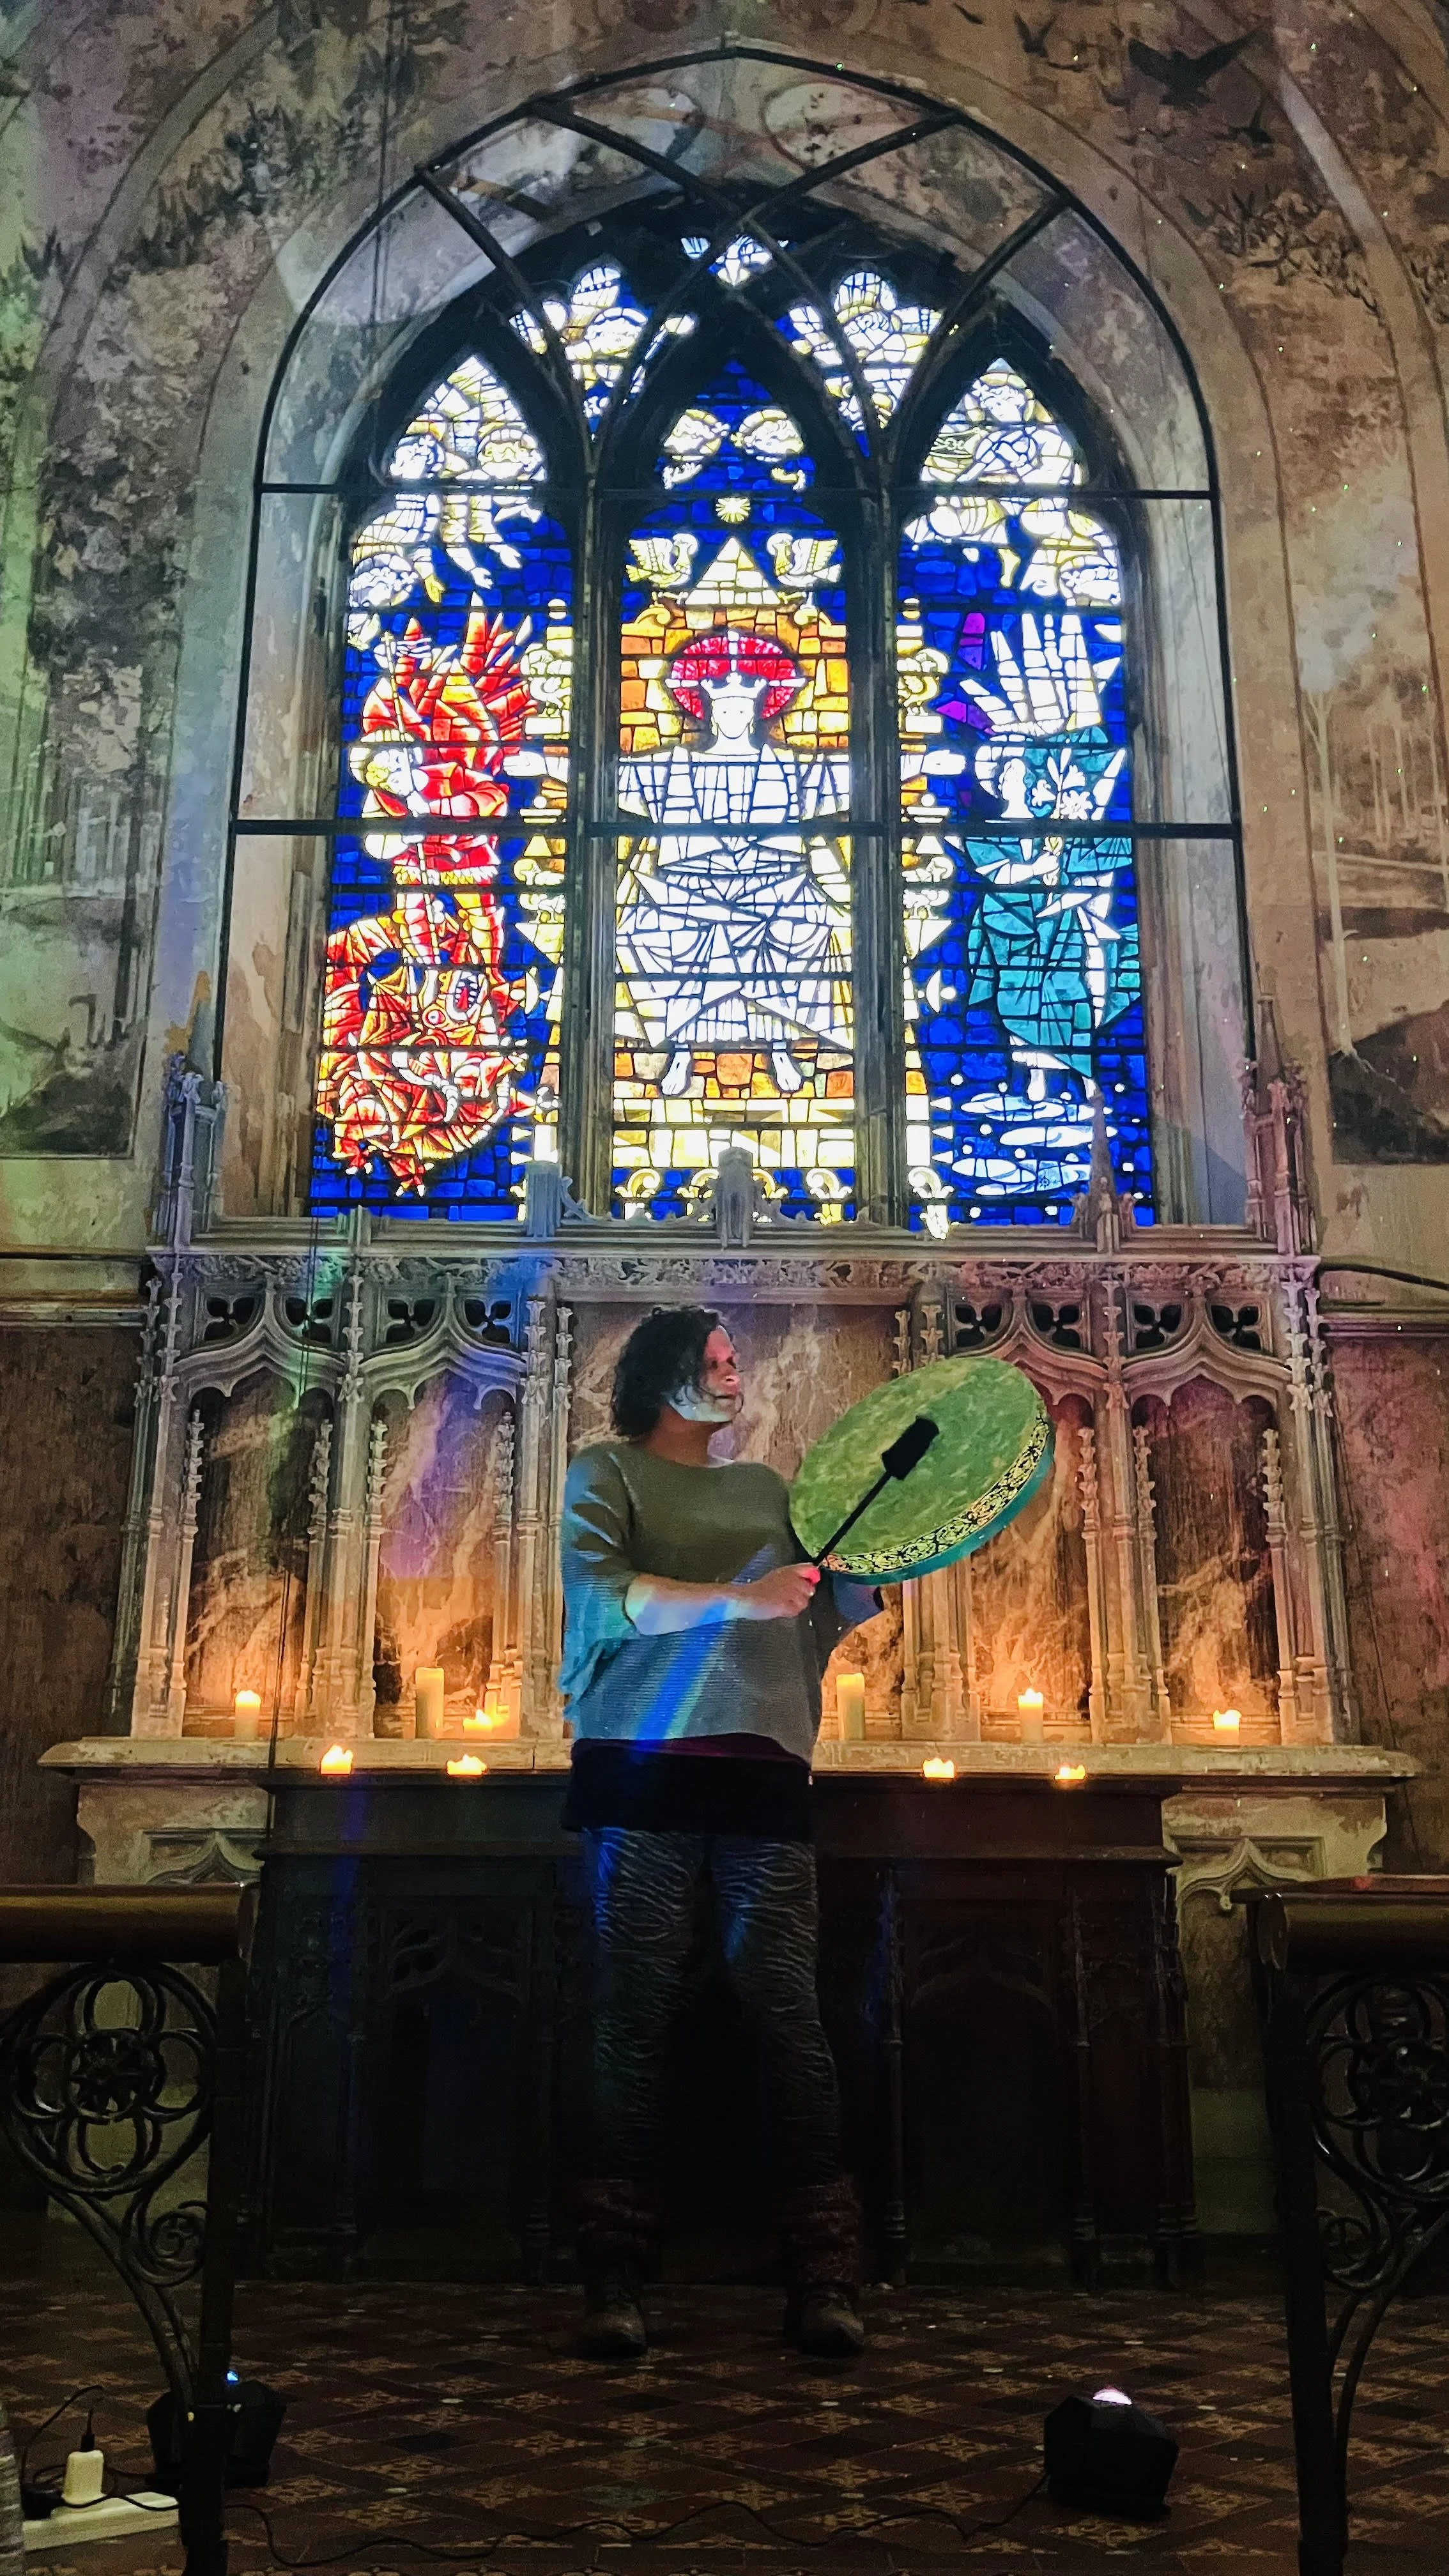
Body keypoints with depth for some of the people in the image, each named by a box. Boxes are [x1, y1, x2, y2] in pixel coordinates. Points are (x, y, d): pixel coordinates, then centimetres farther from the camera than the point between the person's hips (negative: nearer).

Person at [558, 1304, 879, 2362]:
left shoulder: (768, 1488, 24)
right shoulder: (608, 1474, 10)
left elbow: (844, 1605, 21)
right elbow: (601, 1597, -7)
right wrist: (740, 1599, -16)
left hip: (765, 1770, 3)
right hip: (643, 1765, -3)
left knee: (790, 2012, -3)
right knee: (635, 2015, -1)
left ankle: (824, 2281, 0)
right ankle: (616, 2279, 7)